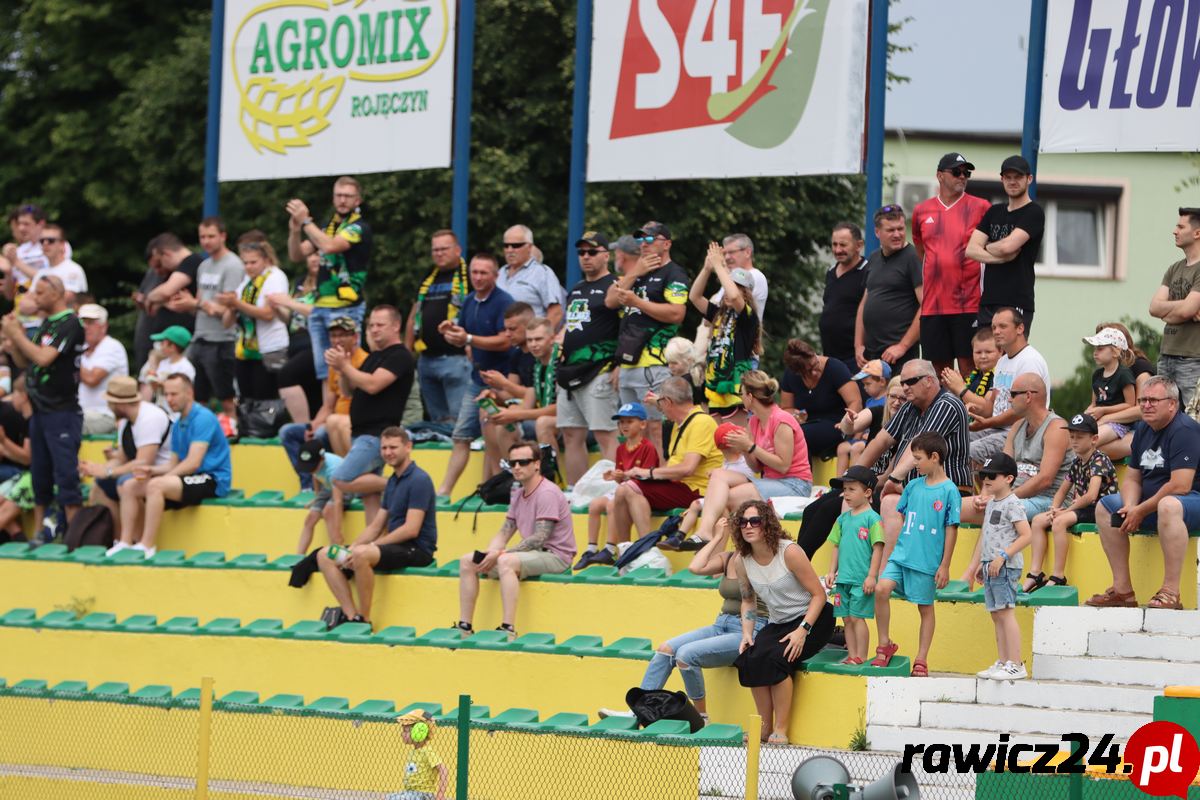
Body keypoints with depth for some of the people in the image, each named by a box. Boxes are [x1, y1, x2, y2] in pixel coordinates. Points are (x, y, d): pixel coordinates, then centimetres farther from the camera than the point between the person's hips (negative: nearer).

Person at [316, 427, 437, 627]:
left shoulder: (419, 480, -12)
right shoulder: (393, 481, 17)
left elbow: (411, 529, -20)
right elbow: (375, 527, 18)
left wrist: (372, 546, -19)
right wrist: (350, 548, 2)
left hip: (417, 550, -10)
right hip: (395, 546, 10)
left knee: (361, 555, -36)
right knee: (325, 556, 0)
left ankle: (364, 620, -23)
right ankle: (352, 616, -11)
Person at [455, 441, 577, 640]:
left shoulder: (547, 493, -14)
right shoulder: (518, 494, 15)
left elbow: (539, 538, -22)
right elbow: (504, 533, 14)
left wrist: (500, 554, -23)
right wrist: (488, 556, -7)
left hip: (555, 555, -9)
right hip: (533, 554, 10)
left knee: (506, 561, -38)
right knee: (467, 561, 2)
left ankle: (509, 630, -42)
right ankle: (464, 628, -1)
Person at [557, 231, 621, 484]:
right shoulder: (575, 290, 22)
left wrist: (620, 367, -18)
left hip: (599, 372, -9)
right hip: (570, 373, 9)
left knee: (605, 435, -13)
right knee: (571, 435, 8)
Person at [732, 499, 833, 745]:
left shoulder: (789, 552, -19)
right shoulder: (741, 561, -2)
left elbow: (819, 595, -15)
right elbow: (748, 600, 14)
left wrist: (802, 631, -25)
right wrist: (747, 634, -3)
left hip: (813, 619, -5)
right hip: (777, 623, 5)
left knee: (774, 658, -30)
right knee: (750, 658, -23)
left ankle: (780, 731, -21)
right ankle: (765, 727, -10)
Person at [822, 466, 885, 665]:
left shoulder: (872, 518, -7)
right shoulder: (843, 519, 13)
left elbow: (878, 548, -10)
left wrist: (872, 576, -14)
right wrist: (832, 572, 12)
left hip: (862, 580, -7)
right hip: (843, 579, 7)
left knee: (857, 617, -8)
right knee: (847, 618, 7)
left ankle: (861, 657, -3)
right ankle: (852, 655, 13)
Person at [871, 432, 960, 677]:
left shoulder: (949, 491, -8)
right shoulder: (913, 486, 8)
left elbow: (951, 530, -6)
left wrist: (944, 566, -7)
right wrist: (888, 553, 18)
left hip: (928, 561, -4)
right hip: (902, 553, 4)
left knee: (925, 608, 5)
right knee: (882, 588, -14)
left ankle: (921, 661, 15)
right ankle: (885, 645, 0)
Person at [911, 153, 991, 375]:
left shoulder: (980, 207, 2)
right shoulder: (921, 211, 11)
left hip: (968, 304, -3)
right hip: (932, 305, 3)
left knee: (968, 365, -6)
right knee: (939, 367, 6)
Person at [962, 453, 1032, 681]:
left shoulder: (1012, 504, -9)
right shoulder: (992, 503, 19)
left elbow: (1026, 535, -16)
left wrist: (1002, 556, -21)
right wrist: (975, 566, 25)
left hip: (1005, 566, -9)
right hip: (990, 566, 9)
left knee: (1005, 612, -12)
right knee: (996, 615, 9)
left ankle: (1016, 665, -13)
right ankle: (1002, 663, 13)